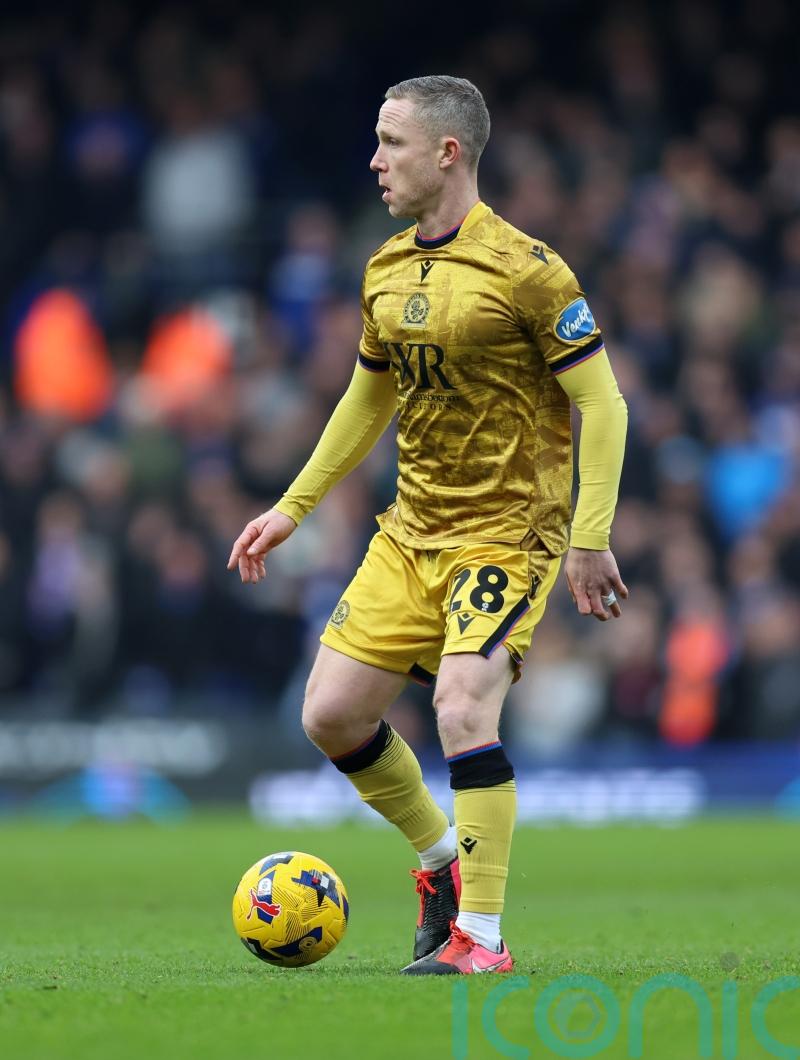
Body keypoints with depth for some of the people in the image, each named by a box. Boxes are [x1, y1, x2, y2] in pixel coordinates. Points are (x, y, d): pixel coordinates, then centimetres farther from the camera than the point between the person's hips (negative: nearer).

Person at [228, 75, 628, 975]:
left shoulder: (524, 270, -14)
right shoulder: (386, 272, 8)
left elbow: (601, 404, -12)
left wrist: (590, 540, -18)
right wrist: (291, 509, 21)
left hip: (506, 532, -7)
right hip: (410, 531, 7)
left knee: (462, 708, -24)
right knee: (330, 714, 1)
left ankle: (480, 936, -13)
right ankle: (442, 858, 25)